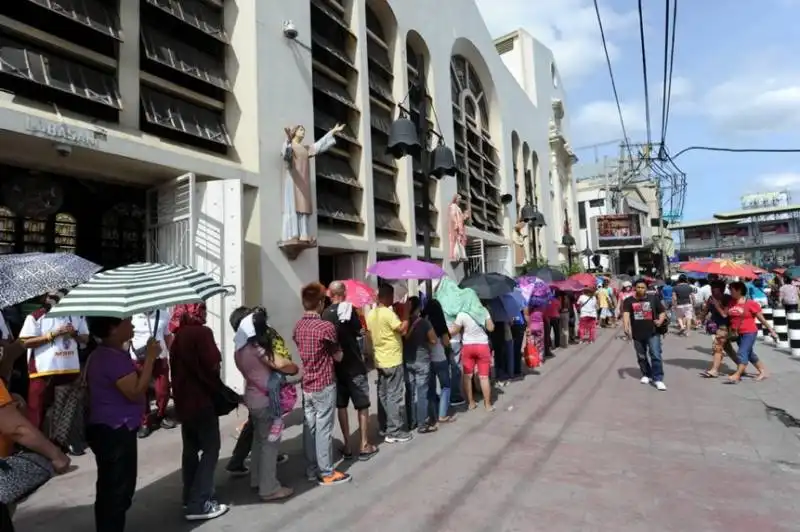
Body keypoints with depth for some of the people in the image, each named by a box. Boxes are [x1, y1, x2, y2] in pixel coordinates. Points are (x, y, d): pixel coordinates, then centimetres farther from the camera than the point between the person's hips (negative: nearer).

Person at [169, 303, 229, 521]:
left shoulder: (177, 336, 9)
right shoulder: (201, 333, -17)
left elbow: (175, 367, 13)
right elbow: (212, 365, -19)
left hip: (183, 400, 9)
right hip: (202, 400, -8)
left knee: (190, 448, 16)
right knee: (210, 448, -2)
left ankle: (190, 497, 26)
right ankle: (198, 504, -3)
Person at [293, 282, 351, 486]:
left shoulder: (298, 326, 2)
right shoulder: (326, 327, -19)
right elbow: (338, 357, -8)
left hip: (307, 385, 7)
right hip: (324, 385, -7)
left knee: (309, 427, 13)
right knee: (323, 429, 1)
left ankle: (312, 469, 25)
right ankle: (326, 473, 11)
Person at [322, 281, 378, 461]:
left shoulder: (325, 314, 2)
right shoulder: (348, 308, -11)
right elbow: (358, 331, -6)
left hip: (336, 366, 4)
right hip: (354, 365, -4)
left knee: (341, 406, 12)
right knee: (362, 405, 7)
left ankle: (347, 446, 18)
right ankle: (364, 446, 11)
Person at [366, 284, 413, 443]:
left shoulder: (370, 314, 8)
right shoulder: (388, 313, -19)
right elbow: (403, 330, -23)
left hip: (379, 361, 8)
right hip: (393, 361, -8)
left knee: (383, 394, 16)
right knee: (395, 396, -2)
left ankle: (384, 427, 26)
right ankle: (394, 432, 2)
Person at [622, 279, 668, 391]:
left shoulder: (654, 299, 3)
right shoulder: (629, 301, -2)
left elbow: (663, 311, 9)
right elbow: (626, 314, -16)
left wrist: (660, 320, -12)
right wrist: (626, 327, -33)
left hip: (653, 333, -1)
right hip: (637, 334, 1)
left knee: (656, 355, -9)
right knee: (641, 357, 15)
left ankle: (658, 379, -4)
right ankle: (646, 375, 33)